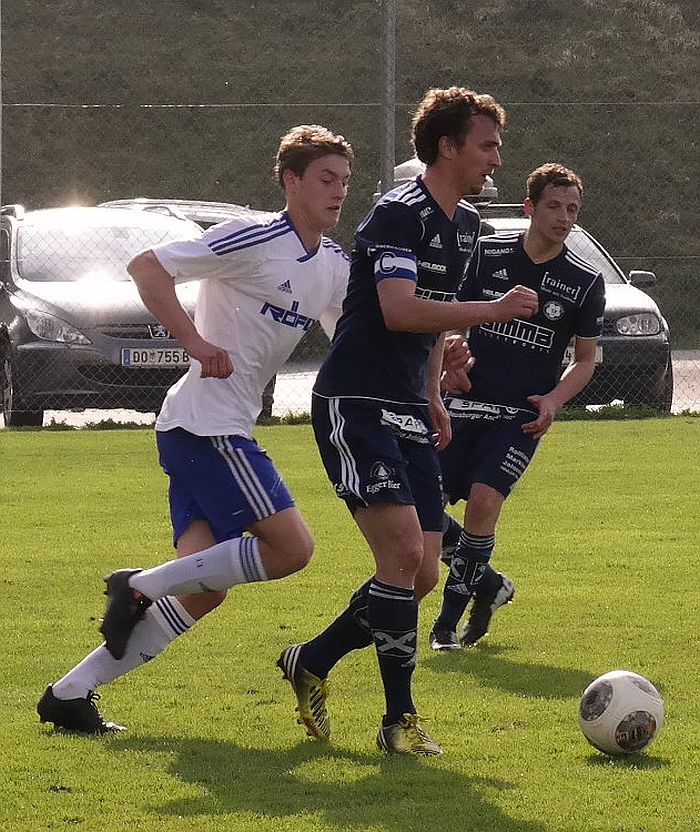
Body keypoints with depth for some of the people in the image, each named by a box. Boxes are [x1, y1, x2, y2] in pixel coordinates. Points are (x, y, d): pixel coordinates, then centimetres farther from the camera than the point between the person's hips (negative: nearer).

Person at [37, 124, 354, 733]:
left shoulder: (333, 266, 13)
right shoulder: (254, 238, -12)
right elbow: (147, 268, -14)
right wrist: (196, 343, -19)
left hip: (225, 431, 9)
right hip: (206, 422, -9)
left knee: (201, 593, 2)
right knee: (290, 548, -15)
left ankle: (71, 694, 4)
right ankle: (143, 587, -5)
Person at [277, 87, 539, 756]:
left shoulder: (465, 223, 15)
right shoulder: (398, 214, -14)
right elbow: (398, 310, -28)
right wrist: (494, 310, -27)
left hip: (407, 415, 9)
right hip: (355, 406, -9)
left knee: (423, 574, 4)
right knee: (404, 555, -18)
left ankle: (311, 663, 23)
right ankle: (400, 718, -9)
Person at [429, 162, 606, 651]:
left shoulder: (585, 282, 0)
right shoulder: (486, 256, 1)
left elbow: (585, 360, 8)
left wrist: (554, 400, -11)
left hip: (523, 416, -2)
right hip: (467, 404, 2)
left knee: (484, 500, -20)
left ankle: (450, 619, -5)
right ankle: (486, 583, 20)